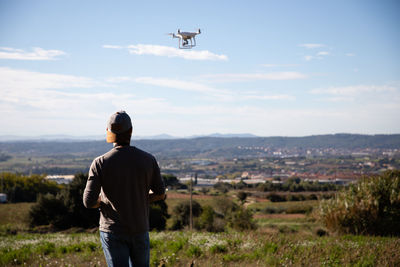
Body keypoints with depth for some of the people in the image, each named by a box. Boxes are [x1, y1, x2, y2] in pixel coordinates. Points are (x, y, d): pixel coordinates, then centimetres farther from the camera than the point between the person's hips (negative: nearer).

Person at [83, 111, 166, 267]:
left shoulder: (100, 163, -12)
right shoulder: (148, 160, -6)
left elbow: (88, 202, -15)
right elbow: (160, 194, 3)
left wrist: (102, 202, 7)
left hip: (112, 231, -2)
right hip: (140, 229, 2)